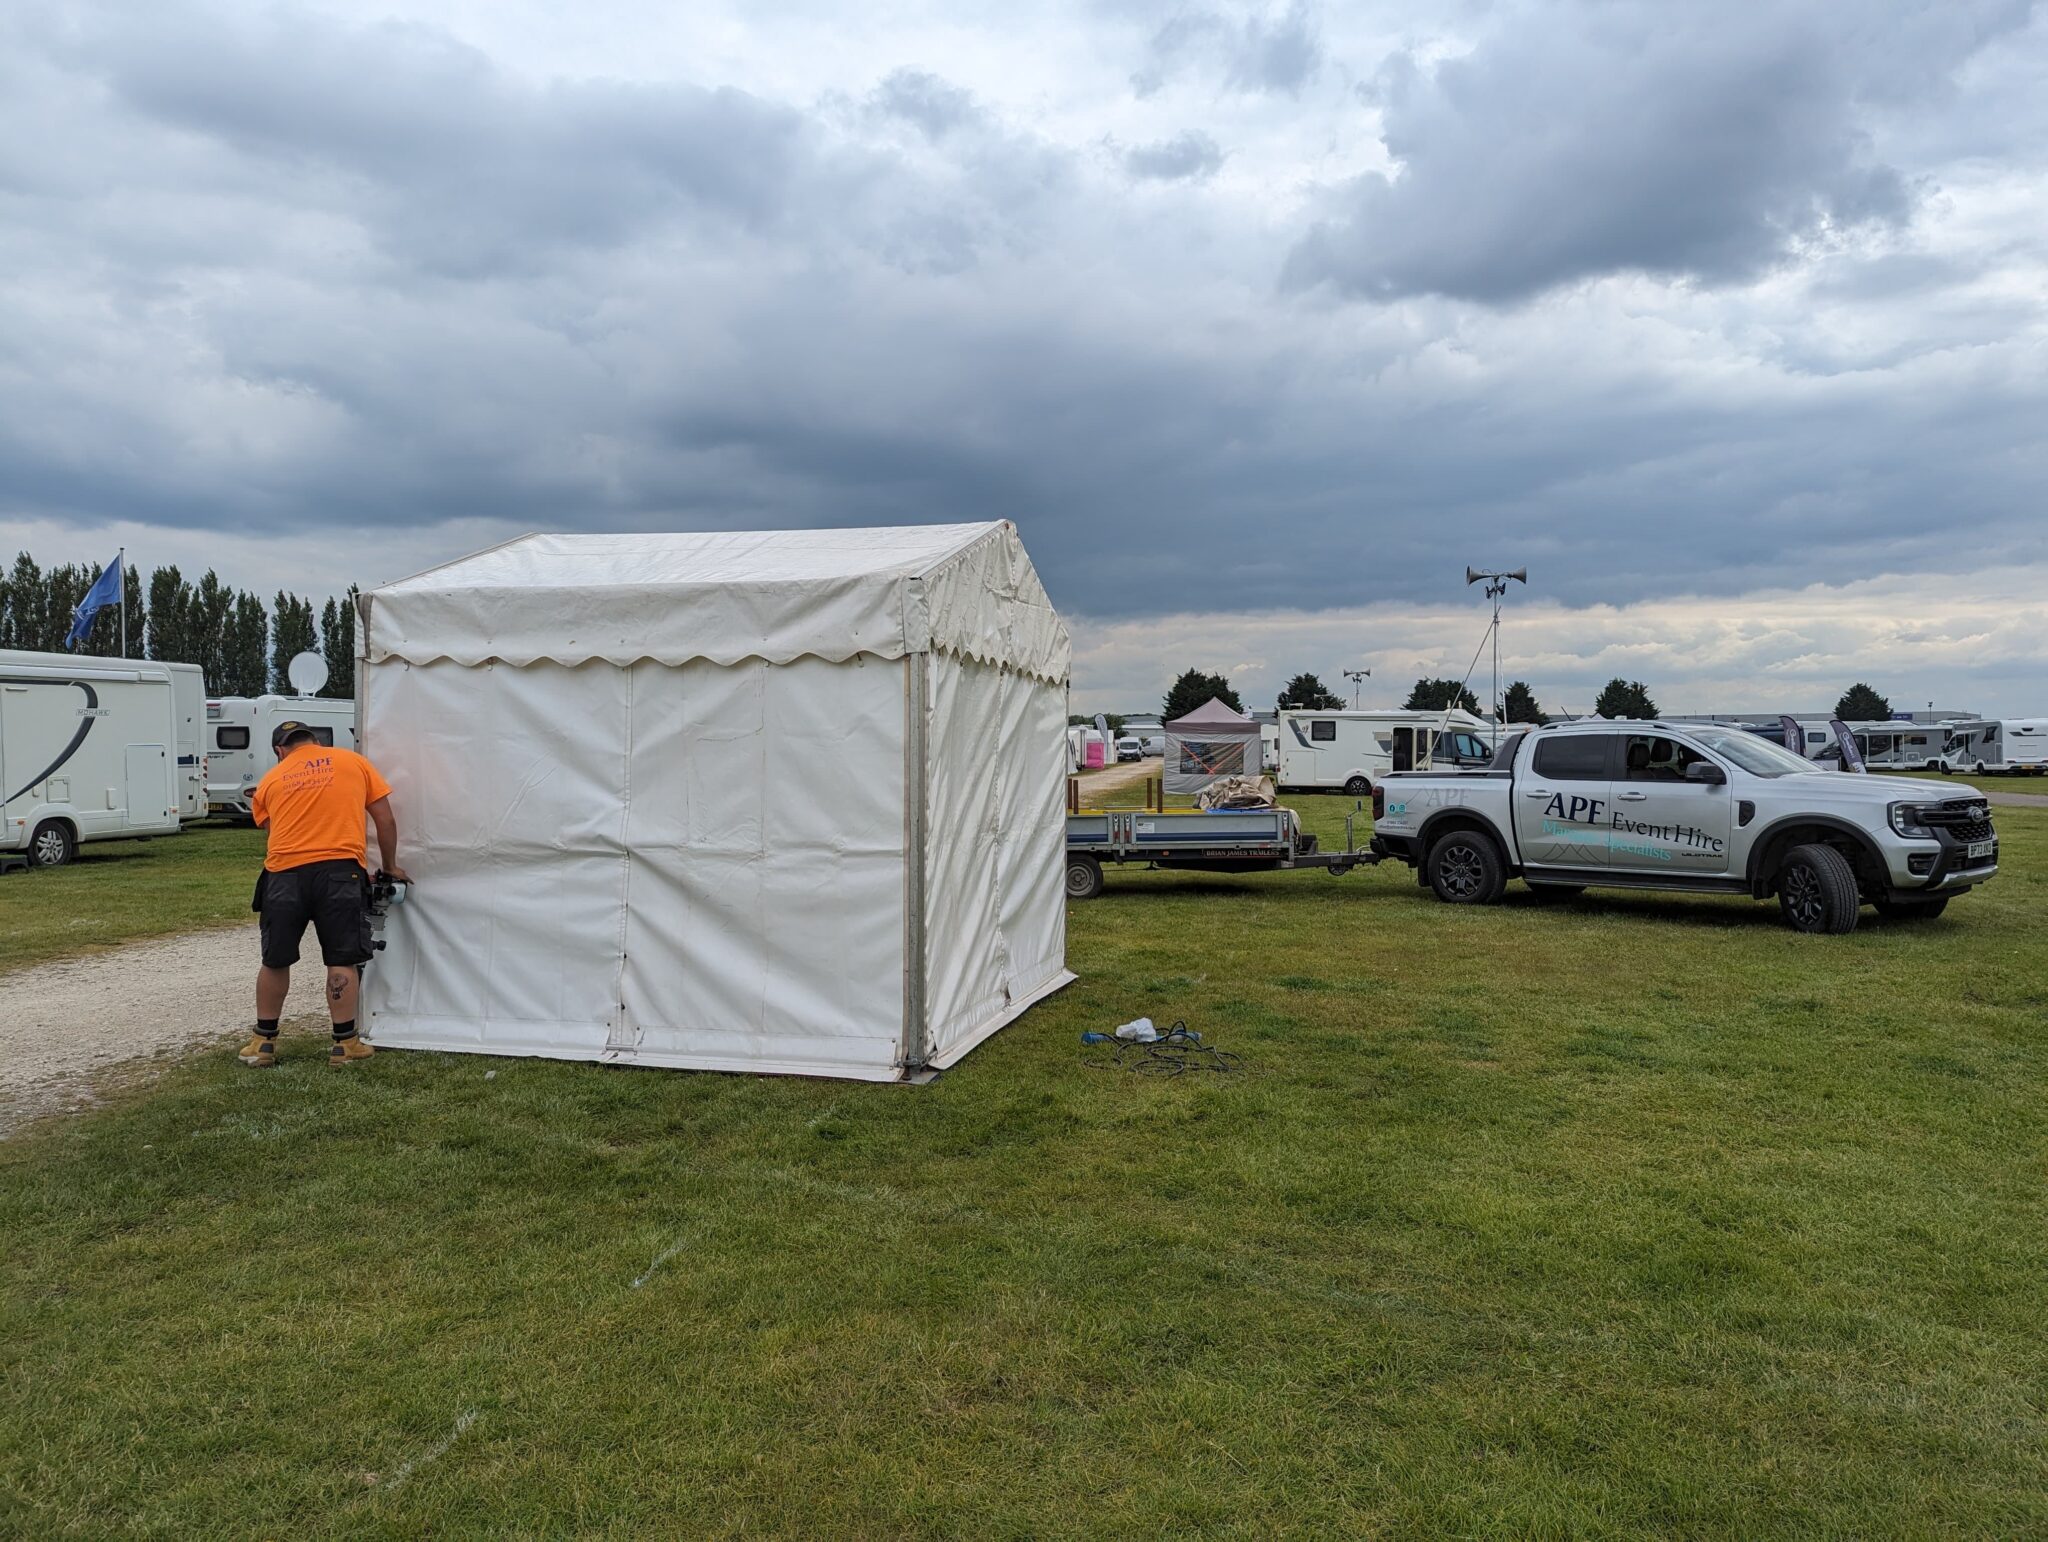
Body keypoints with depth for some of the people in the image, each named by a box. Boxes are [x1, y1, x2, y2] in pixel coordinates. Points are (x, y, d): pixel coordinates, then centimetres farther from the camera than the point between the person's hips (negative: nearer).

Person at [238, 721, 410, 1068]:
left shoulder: (270, 780, 18)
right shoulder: (353, 761, 14)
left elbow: (276, 829, 18)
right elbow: (385, 819, 11)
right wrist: (390, 866, 20)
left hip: (284, 873, 2)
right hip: (339, 869, -2)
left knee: (275, 960, 15)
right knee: (342, 961, 5)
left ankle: (263, 1042, 25)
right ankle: (345, 1044, 7)